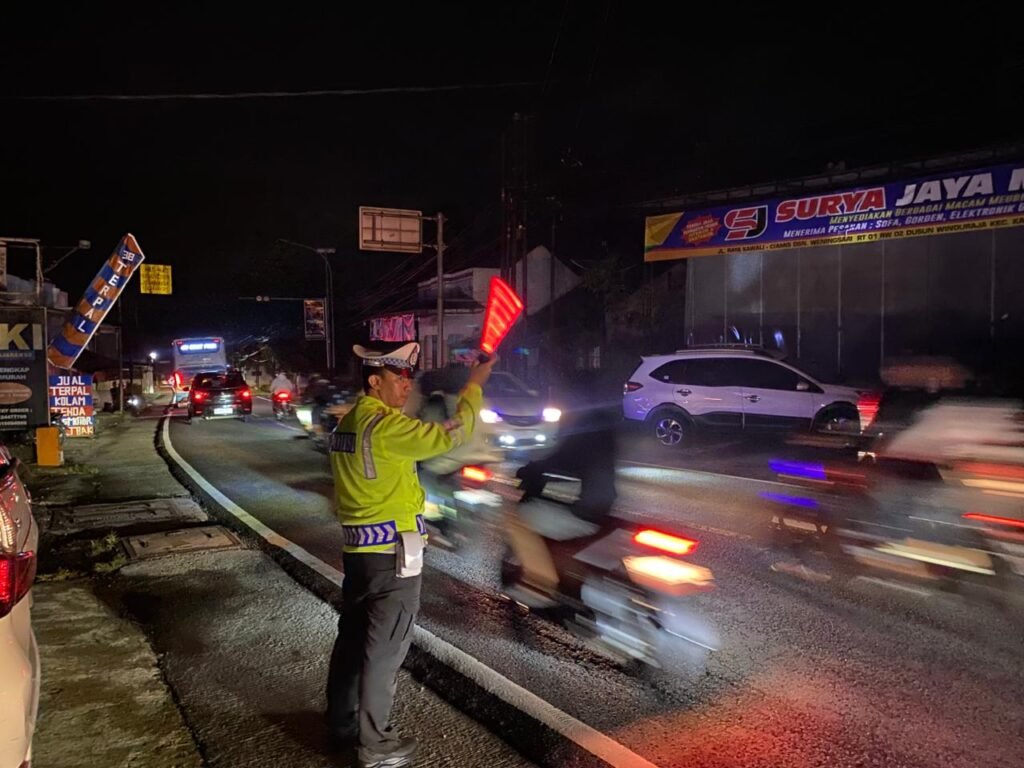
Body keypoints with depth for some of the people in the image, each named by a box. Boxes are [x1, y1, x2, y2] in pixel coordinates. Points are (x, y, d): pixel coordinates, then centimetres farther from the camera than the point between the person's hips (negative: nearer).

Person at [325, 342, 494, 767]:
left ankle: (341, 725, 33)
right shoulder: (385, 426, -20)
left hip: (357, 548, 9)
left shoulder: (347, 424, 9)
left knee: (352, 638, 18)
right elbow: (449, 435, -21)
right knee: (384, 650, 3)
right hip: (392, 552, -9)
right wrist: (474, 385, -10)